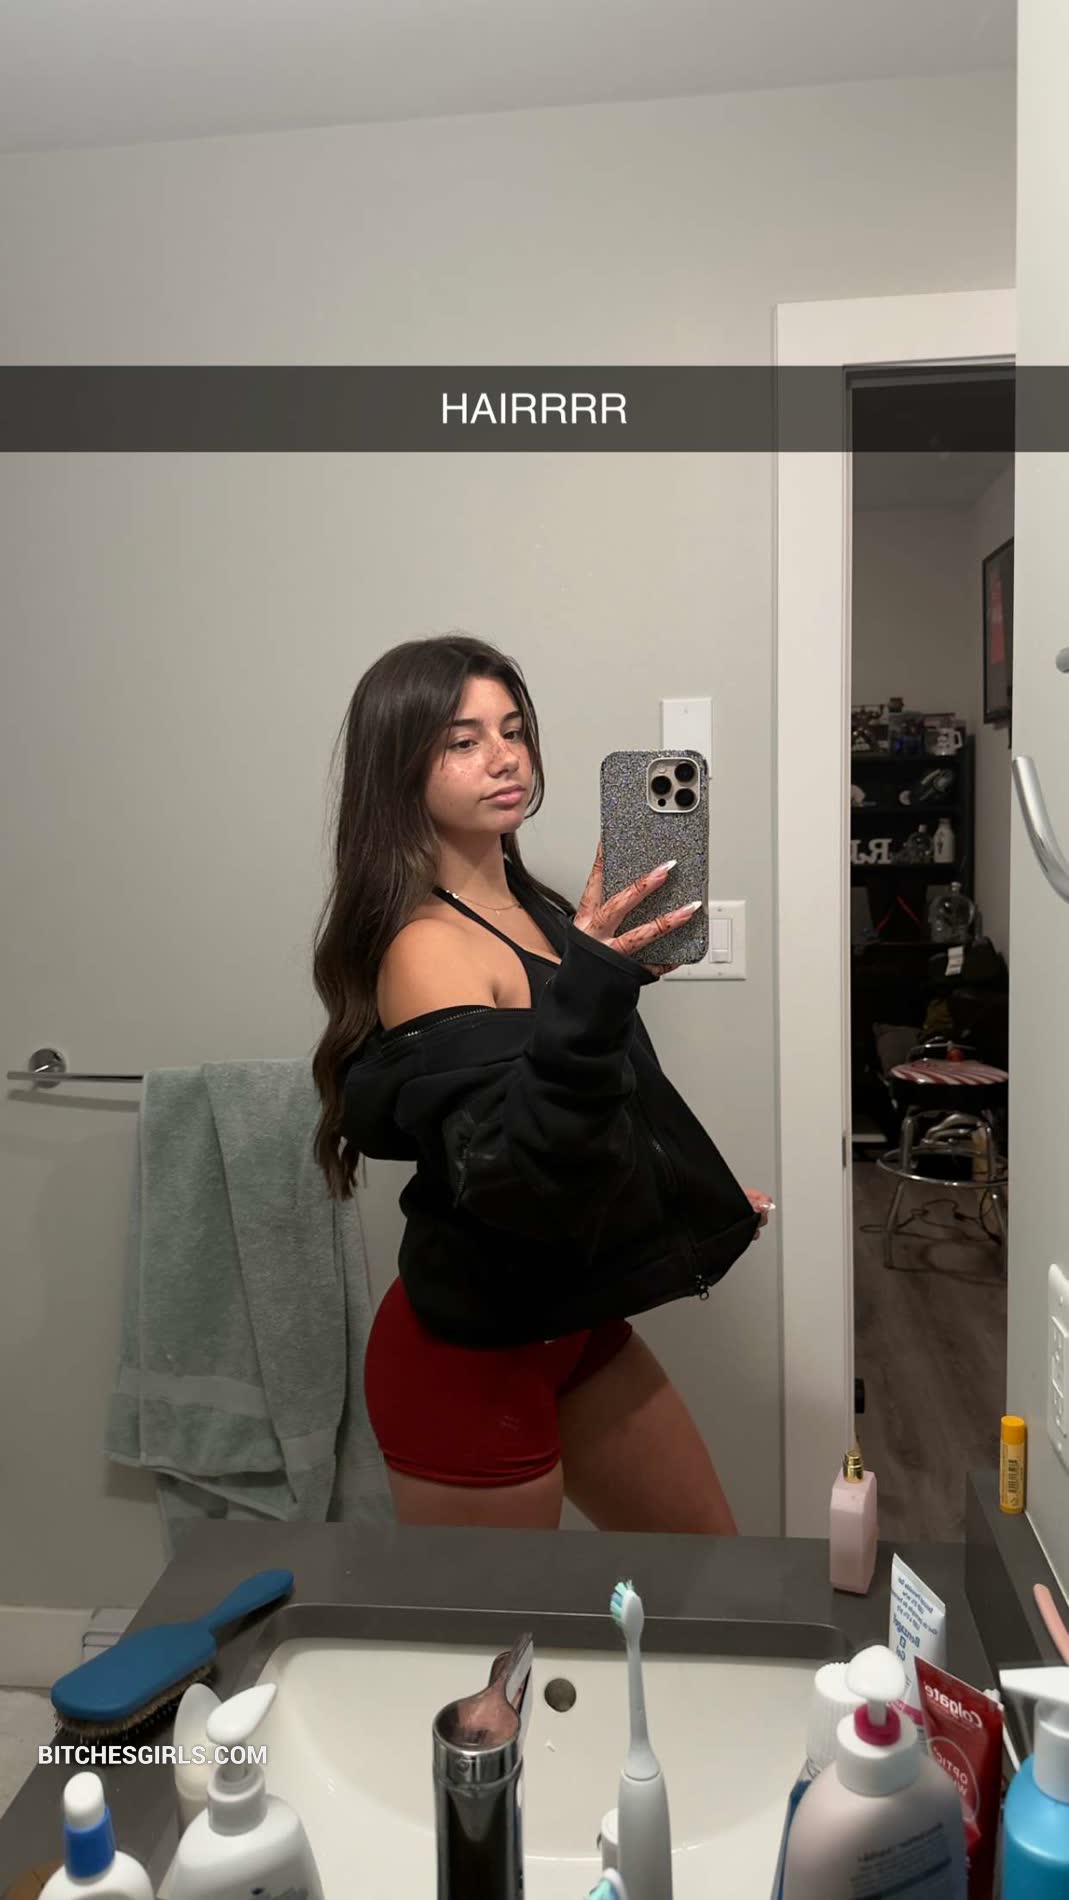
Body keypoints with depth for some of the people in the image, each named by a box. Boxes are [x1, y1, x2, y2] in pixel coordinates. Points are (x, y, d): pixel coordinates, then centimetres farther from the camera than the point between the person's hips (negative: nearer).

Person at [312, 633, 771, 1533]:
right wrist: (591, 983, -45)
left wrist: (695, 1195, 23)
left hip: (574, 1319, 8)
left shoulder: (531, 908, 2)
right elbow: (512, 1176, -35)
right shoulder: (426, 949, -23)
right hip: (471, 1357, -8)